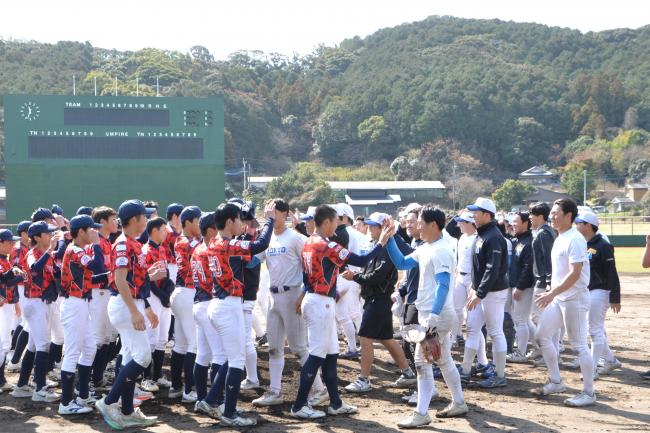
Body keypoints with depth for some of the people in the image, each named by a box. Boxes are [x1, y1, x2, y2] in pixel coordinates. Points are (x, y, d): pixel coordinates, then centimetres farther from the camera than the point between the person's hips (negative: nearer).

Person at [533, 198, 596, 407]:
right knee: (542, 335, 11)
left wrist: (552, 293, -27)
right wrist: (550, 293, 17)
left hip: (574, 298, -10)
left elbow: (574, 274, -24)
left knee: (579, 345, -5)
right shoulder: (559, 239, 13)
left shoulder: (575, 240, -17)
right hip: (557, 298, 10)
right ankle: (556, 382, 23)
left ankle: (589, 393, 4)